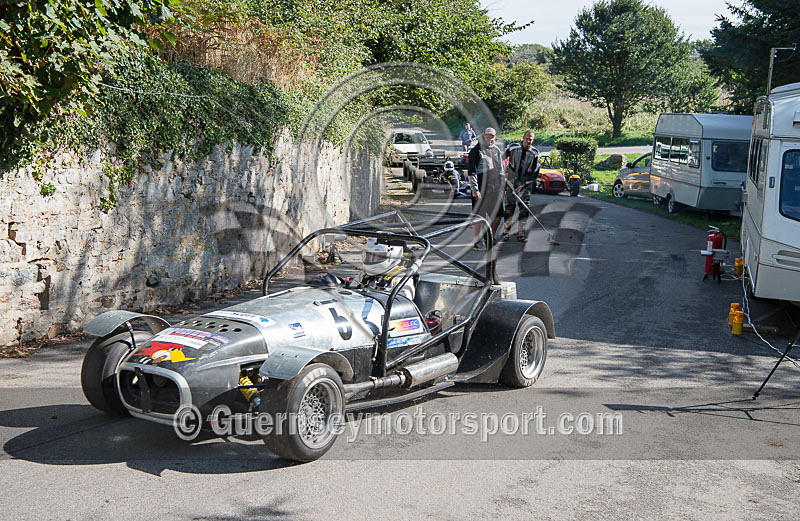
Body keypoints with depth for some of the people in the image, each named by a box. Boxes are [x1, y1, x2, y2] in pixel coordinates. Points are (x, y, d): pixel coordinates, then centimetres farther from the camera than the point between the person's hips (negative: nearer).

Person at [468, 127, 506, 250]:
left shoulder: (497, 150, 14)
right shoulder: (476, 151, -6)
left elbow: (501, 169, 22)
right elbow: (471, 171, -10)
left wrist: (503, 186, 18)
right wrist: (474, 189, -15)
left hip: (495, 189, 6)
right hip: (481, 189, -6)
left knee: (497, 216, 9)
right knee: (479, 217, -1)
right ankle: (478, 242, 8)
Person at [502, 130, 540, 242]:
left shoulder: (534, 153, -3)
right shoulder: (513, 148, -5)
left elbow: (535, 173, -2)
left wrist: (523, 185, -8)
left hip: (526, 184, 1)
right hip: (511, 182, -1)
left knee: (524, 209, -3)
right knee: (509, 207, -1)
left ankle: (520, 234, 3)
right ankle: (506, 232, 9)